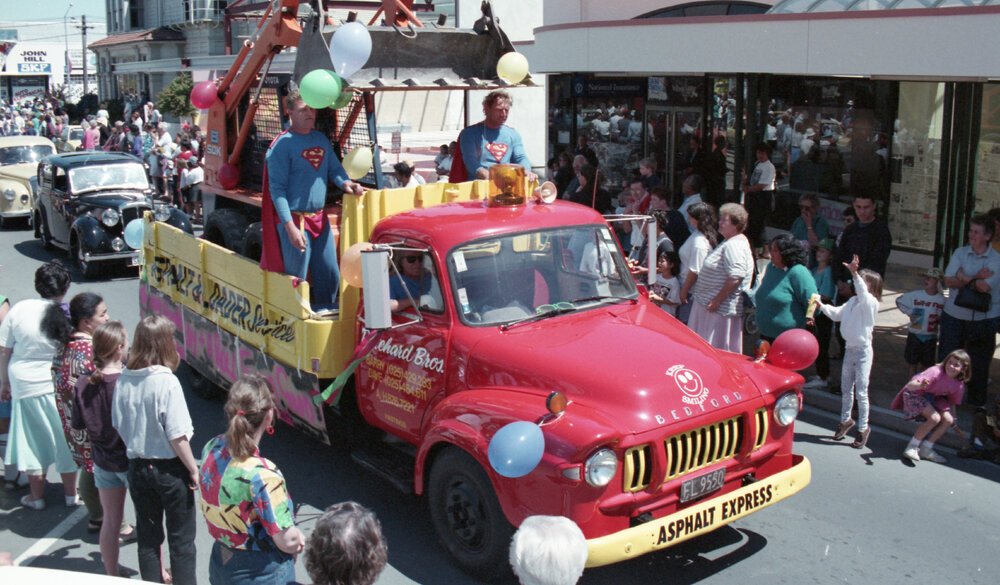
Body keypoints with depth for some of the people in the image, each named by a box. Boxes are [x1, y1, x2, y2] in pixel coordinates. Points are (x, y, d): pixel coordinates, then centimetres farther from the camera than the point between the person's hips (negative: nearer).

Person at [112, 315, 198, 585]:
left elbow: (118, 427, 6)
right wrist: (193, 469, -8)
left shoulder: (123, 380, -3)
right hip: (170, 469, -5)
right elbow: (177, 436, -18)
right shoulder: (167, 382, -19)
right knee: (182, 541, 8)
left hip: (137, 468, 5)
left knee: (147, 538, 17)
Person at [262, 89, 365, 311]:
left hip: (320, 219, 7)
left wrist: (345, 182, -8)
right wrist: (290, 226, -20)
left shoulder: (321, 139, 13)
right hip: (295, 220, -7)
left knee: (330, 274, 12)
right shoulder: (283, 144, -9)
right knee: (296, 279, 0)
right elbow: (277, 188, -13)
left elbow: (334, 169, 17)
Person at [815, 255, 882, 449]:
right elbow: (837, 314, 19)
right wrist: (821, 305, 6)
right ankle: (846, 420, 34)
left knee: (861, 392, -3)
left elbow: (863, 292, -35)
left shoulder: (871, 303, -14)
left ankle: (863, 428, 10)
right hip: (849, 349, 7)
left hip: (863, 351, -7)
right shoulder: (852, 301, 8)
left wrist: (855, 273, -47)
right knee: (846, 389, 17)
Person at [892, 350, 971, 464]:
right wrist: (920, 385, -62)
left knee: (948, 420, -16)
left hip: (934, 398, 6)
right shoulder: (935, 372, -31)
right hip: (914, 394, -6)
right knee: (934, 418, -27)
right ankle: (912, 447, -13)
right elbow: (910, 386, -39)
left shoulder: (959, 385, -11)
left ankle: (926, 449, -1)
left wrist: (955, 425, 12)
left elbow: (952, 404, 7)